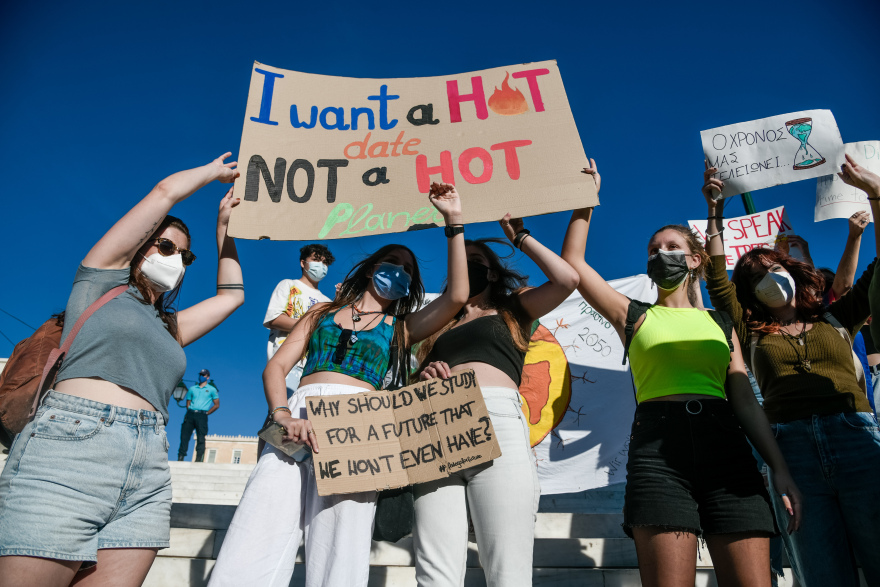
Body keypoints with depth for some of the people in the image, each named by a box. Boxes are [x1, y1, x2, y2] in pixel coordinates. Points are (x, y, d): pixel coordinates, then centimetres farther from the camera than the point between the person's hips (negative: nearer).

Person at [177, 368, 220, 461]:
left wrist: (206, 413, -1)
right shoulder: (192, 388, 22)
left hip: (202, 416, -3)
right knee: (184, 436, -5)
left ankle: (199, 459, -11)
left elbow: (216, 405, 8)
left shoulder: (212, 389, 12)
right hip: (190, 414, 3)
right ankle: (180, 458, -4)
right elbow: (188, 403, 20)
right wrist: (190, 412, 2)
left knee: (201, 438, -9)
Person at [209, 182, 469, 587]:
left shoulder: (400, 326, 21)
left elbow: (456, 297, 6)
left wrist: (454, 223, 4)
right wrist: (285, 417, -9)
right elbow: (276, 366, 12)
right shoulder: (323, 312, 24)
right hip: (300, 415, 1)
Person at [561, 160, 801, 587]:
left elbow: (745, 398, 16)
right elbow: (572, 262, 13)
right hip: (658, 442, -2)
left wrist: (779, 468, 6)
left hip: (726, 444, 2)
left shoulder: (718, 323, 23)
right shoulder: (635, 316, 18)